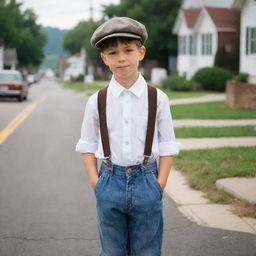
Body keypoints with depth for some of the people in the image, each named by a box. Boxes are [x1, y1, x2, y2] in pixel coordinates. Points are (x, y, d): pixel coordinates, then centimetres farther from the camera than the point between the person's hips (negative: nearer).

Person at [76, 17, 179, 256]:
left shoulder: (158, 99, -2)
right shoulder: (96, 101, -1)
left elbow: (167, 146, 2)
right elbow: (87, 145, 6)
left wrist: (160, 183, -5)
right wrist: (95, 181, -3)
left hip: (146, 182, 0)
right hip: (110, 181, 1)